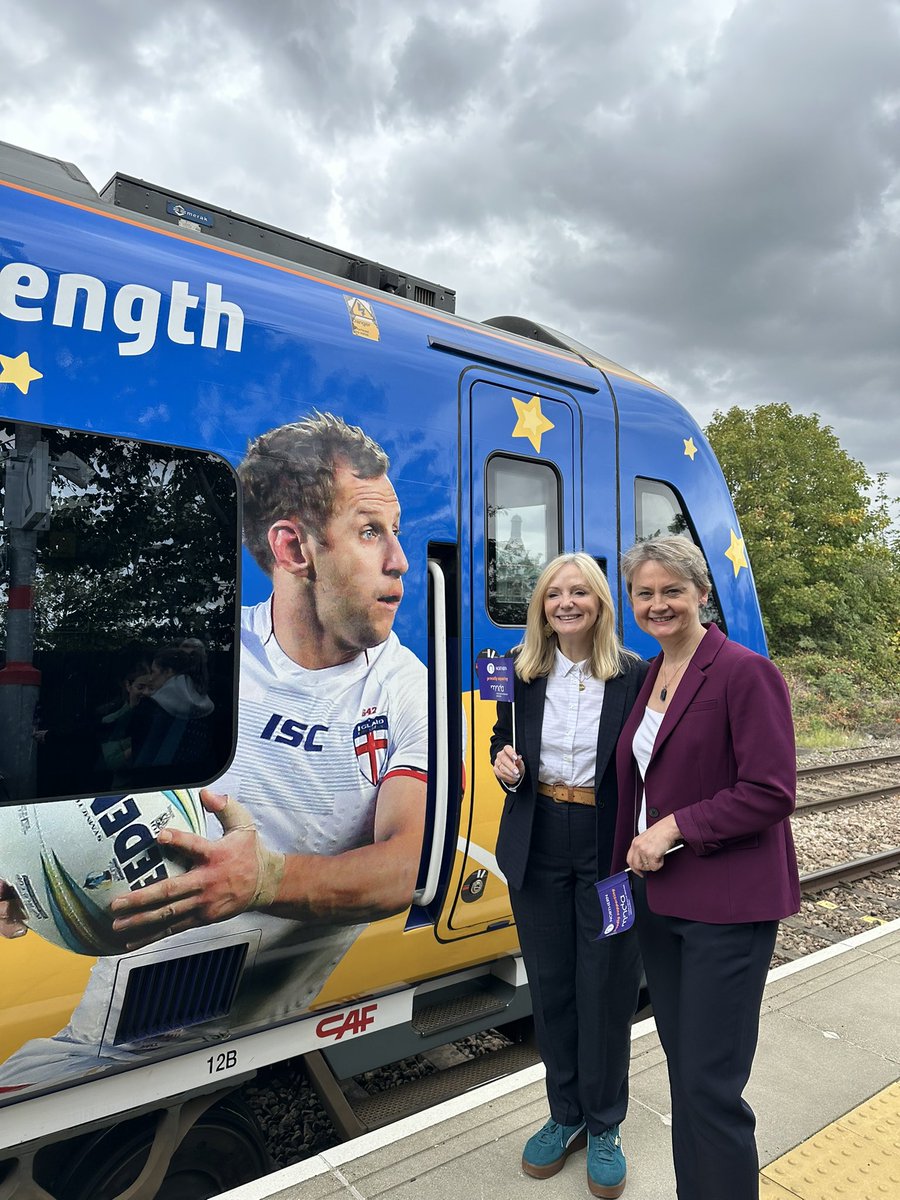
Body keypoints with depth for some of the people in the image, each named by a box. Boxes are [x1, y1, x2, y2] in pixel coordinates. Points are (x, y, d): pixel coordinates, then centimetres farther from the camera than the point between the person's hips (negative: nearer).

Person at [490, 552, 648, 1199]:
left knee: (606, 989, 10)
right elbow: (505, 742, 12)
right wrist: (505, 763, -9)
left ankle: (604, 1127, 35)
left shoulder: (634, 675, -8)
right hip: (539, 849, 3)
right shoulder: (523, 673, 1)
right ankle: (566, 1115, 39)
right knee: (550, 986, 16)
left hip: (609, 851, -2)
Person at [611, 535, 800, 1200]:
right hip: (658, 896, 7)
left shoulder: (746, 672, -14)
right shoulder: (648, 676, 9)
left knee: (709, 1085, 2)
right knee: (683, 1066, 20)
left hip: (727, 906, -7)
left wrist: (673, 828, -18)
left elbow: (771, 791, -19)